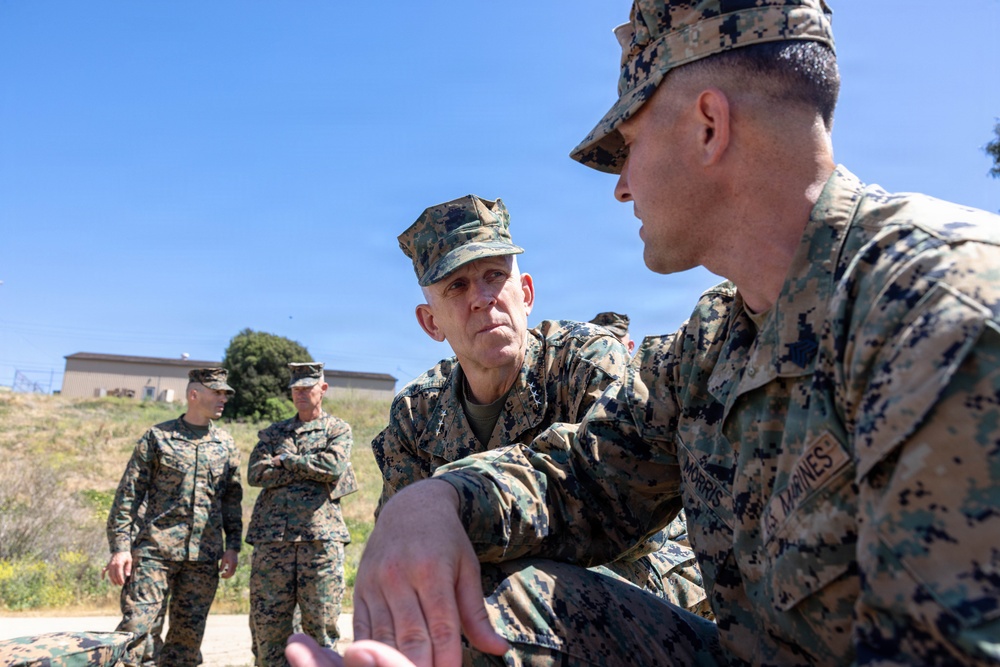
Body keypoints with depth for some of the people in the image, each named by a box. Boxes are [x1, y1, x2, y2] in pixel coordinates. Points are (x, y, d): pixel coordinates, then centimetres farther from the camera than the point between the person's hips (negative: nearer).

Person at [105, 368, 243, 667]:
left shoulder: (226, 444, 10)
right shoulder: (158, 437, 0)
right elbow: (128, 494, 0)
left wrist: (233, 546, 6)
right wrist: (120, 547, -7)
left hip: (204, 556, 3)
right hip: (155, 551, -3)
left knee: (189, 632, 7)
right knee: (135, 625, -8)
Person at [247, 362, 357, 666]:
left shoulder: (338, 430, 11)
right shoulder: (273, 432, 19)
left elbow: (334, 466, -9)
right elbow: (255, 473, 2)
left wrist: (285, 460, -1)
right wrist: (309, 467, -5)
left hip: (321, 535, -3)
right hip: (272, 535, 3)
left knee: (321, 623, 1)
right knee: (267, 621, 5)